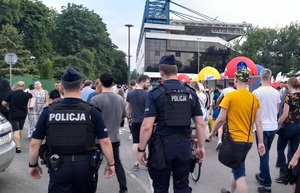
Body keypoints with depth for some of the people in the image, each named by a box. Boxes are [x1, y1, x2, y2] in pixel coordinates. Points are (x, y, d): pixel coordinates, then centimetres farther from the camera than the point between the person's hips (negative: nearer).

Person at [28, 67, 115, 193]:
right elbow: (105, 142, -8)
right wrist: (111, 164, 5)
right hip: (85, 166, 1)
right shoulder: (92, 112, -8)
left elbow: (34, 143, -1)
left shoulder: (48, 112, -5)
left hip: (59, 167, 0)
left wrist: (33, 165, 14)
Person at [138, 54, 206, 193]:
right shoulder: (191, 93, 3)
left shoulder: (155, 93, -9)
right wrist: (201, 147, 13)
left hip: (162, 145, -3)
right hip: (184, 145, 4)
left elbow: (147, 126, -13)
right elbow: (200, 124, 4)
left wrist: (141, 149, -3)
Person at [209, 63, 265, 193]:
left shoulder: (230, 96, -12)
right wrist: (260, 142, 6)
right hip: (248, 140, 6)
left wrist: (212, 132, 5)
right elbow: (258, 122, 2)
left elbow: (221, 119, -11)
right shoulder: (254, 98, 3)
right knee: (237, 167, 25)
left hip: (234, 139, -6)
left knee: (240, 174, -2)